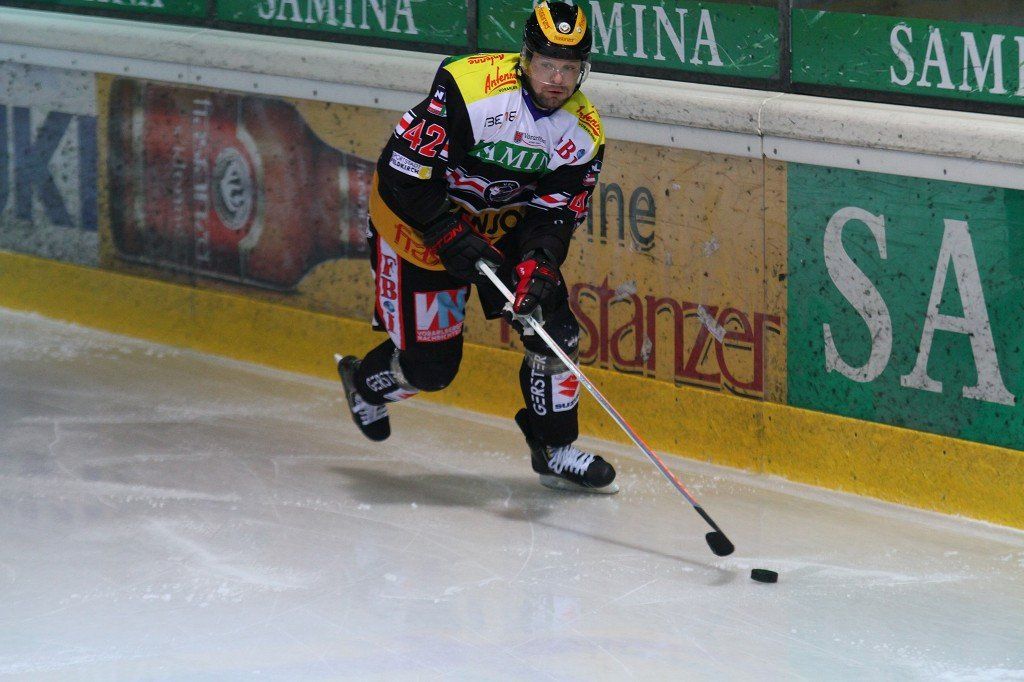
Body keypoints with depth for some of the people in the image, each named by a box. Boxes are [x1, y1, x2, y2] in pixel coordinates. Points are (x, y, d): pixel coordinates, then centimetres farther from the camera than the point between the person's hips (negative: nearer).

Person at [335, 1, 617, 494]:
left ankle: (555, 451, 11)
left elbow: (555, 213, -11)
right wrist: (454, 238, -30)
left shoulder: (584, 133, -12)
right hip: (419, 219, -5)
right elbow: (401, 173, -28)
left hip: (503, 224, 5)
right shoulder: (467, 88, -31)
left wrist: (538, 265, -31)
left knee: (553, 328, -8)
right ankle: (365, 382, 34)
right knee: (430, 366, -1)